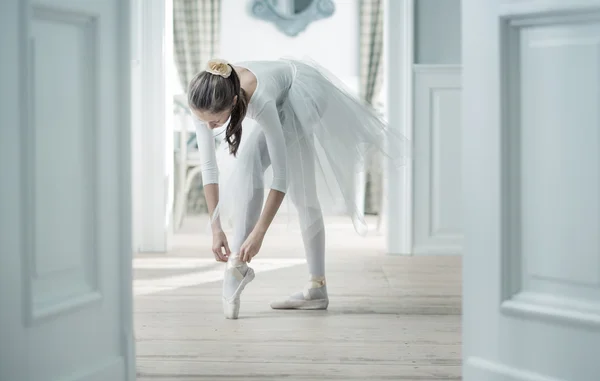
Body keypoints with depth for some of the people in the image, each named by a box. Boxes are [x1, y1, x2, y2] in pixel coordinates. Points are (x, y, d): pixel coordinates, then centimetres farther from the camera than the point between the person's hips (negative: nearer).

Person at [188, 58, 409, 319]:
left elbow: (281, 173, -39)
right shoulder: (203, 99, -28)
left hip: (304, 93, -7)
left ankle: (237, 264, -22)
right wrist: (216, 227, -24)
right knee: (301, 189, 10)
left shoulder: (259, 99, -43)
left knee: (249, 162, -25)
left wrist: (258, 233, -40)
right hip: (283, 101, 7)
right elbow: (208, 164, -21)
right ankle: (316, 287, 17)